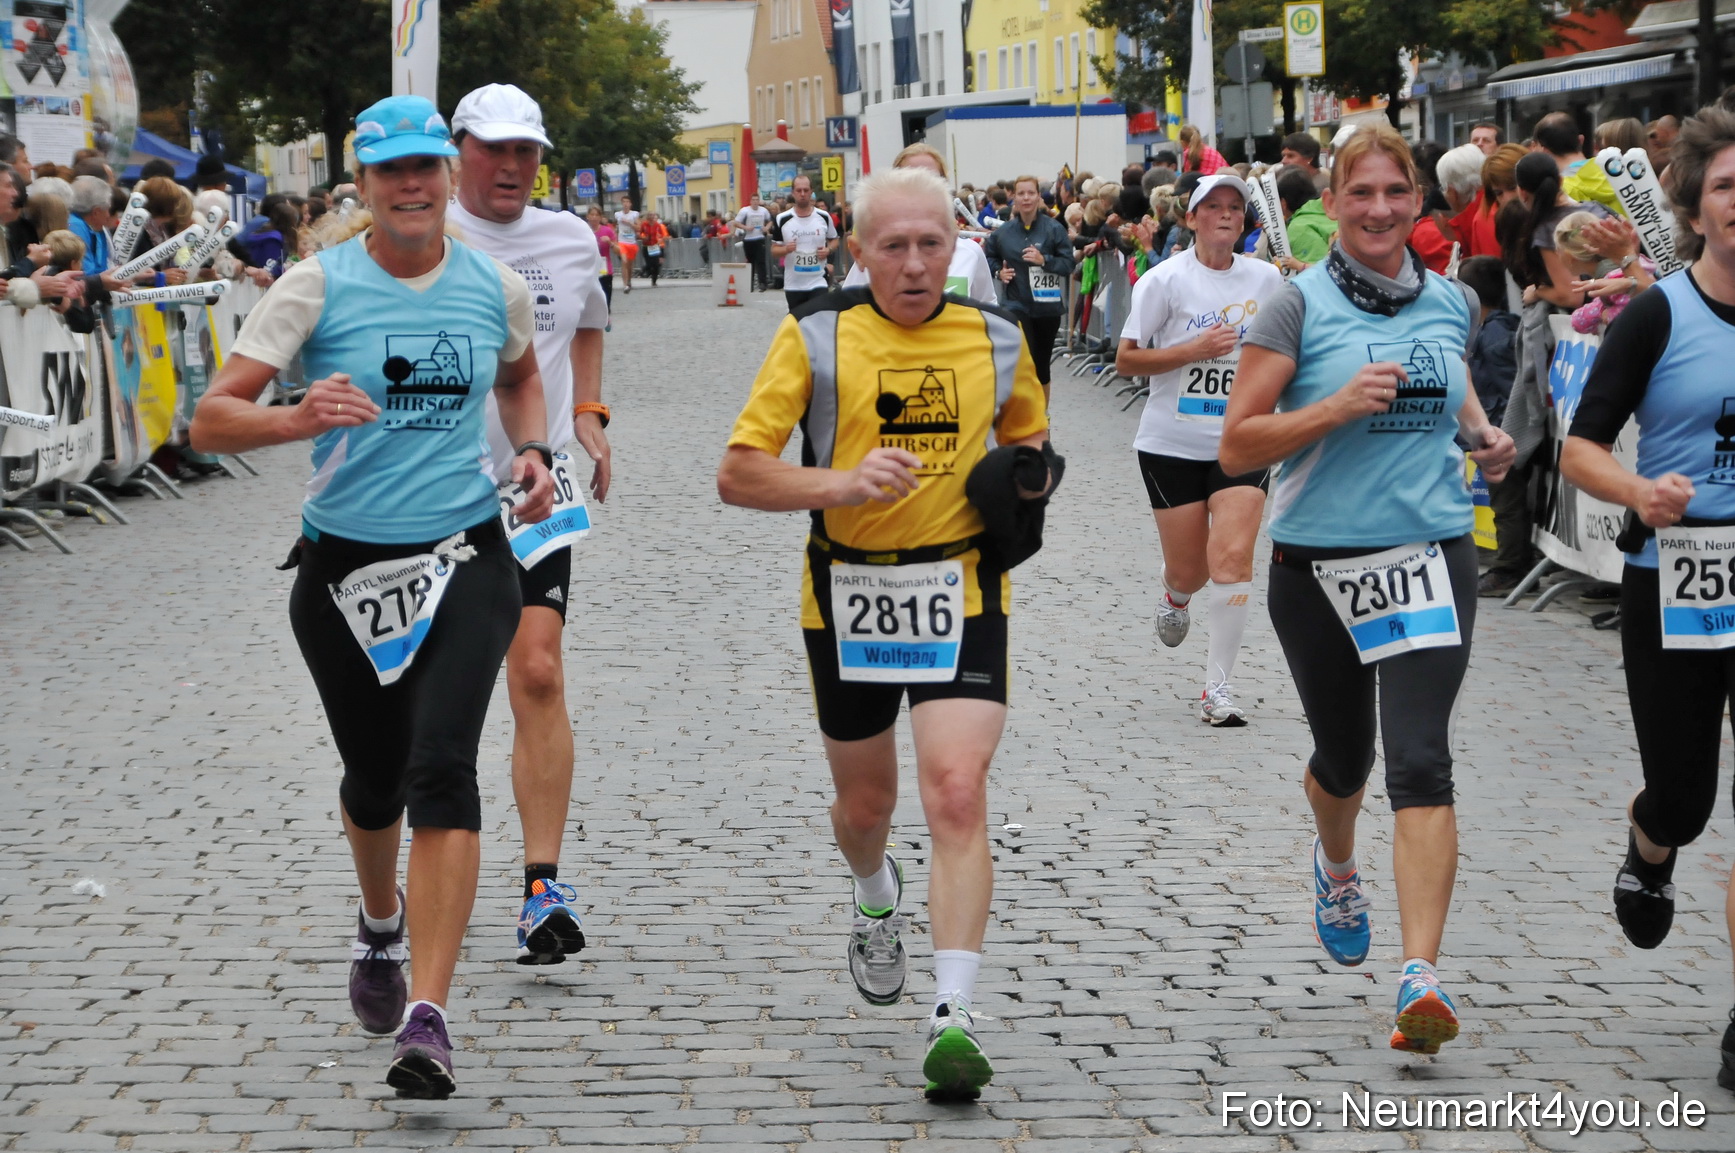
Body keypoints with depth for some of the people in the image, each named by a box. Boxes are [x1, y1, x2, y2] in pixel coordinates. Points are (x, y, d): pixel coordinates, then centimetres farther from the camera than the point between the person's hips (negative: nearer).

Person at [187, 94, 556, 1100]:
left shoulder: (498, 288, 3)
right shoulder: (318, 287, -5)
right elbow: (212, 419, -10)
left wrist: (532, 451, 8)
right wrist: (299, 419, -30)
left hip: (465, 561, 0)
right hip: (344, 565, 0)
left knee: (442, 767, -18)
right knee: (373, 779, 15)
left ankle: (428, 1020, -21)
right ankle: (383, 923, 49)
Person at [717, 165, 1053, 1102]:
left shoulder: (997, 339, 2)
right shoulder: (814, 338, -6)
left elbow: (1026, 434, 21)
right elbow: (738, 473, -9)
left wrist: (1029, 468, -3)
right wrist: (842, 482, -25)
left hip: (962, 590, 0)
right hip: (848, 594, 0)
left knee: (957, 794, -16)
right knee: (864, 803, 16)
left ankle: (954, 1019, -17)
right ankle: (875, 899, 52)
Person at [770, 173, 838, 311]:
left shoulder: (824, 217, 1)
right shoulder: (782, 220, -3)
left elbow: (834, 240, 16)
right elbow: (774, 250, 3)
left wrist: (828, 250, -6)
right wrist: (786, 249, -20)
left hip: (818, 283, 0)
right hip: (793, 285, 0)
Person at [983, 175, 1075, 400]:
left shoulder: (1053, 228, -7)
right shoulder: (1004, 231, 0)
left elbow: (1069, 263, -7)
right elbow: (989, 257, 16)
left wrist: (1044, 260, -22)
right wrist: (999, 271, -4)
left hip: (1046, 304, 0)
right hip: (1017, 303, 0)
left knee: (1042, 361, 12)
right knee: (1025, 358, -16)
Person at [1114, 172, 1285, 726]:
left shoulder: (1266, 278, 5)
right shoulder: (1165, 279, -6)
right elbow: (1126, 360, -6)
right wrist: (1194, 350, -17)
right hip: (1173, 445, -1)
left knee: (1233, 558, -14)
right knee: (1189, 570, 5)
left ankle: (1217, 688, -6)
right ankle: (1175, 597, 46)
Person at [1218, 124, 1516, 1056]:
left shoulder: (1451, 303, 7)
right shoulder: (1299, 305, -6)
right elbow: (1237, 447, -9)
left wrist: (1480, 435, 8)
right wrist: (1340, 406, -21)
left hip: (1431, 555, 1)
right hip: (1319, 563, -1)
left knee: (1420, 761, -15)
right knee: (1342, 756, 16)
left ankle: (1421, 976, -21)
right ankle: (1337, 866, 52)